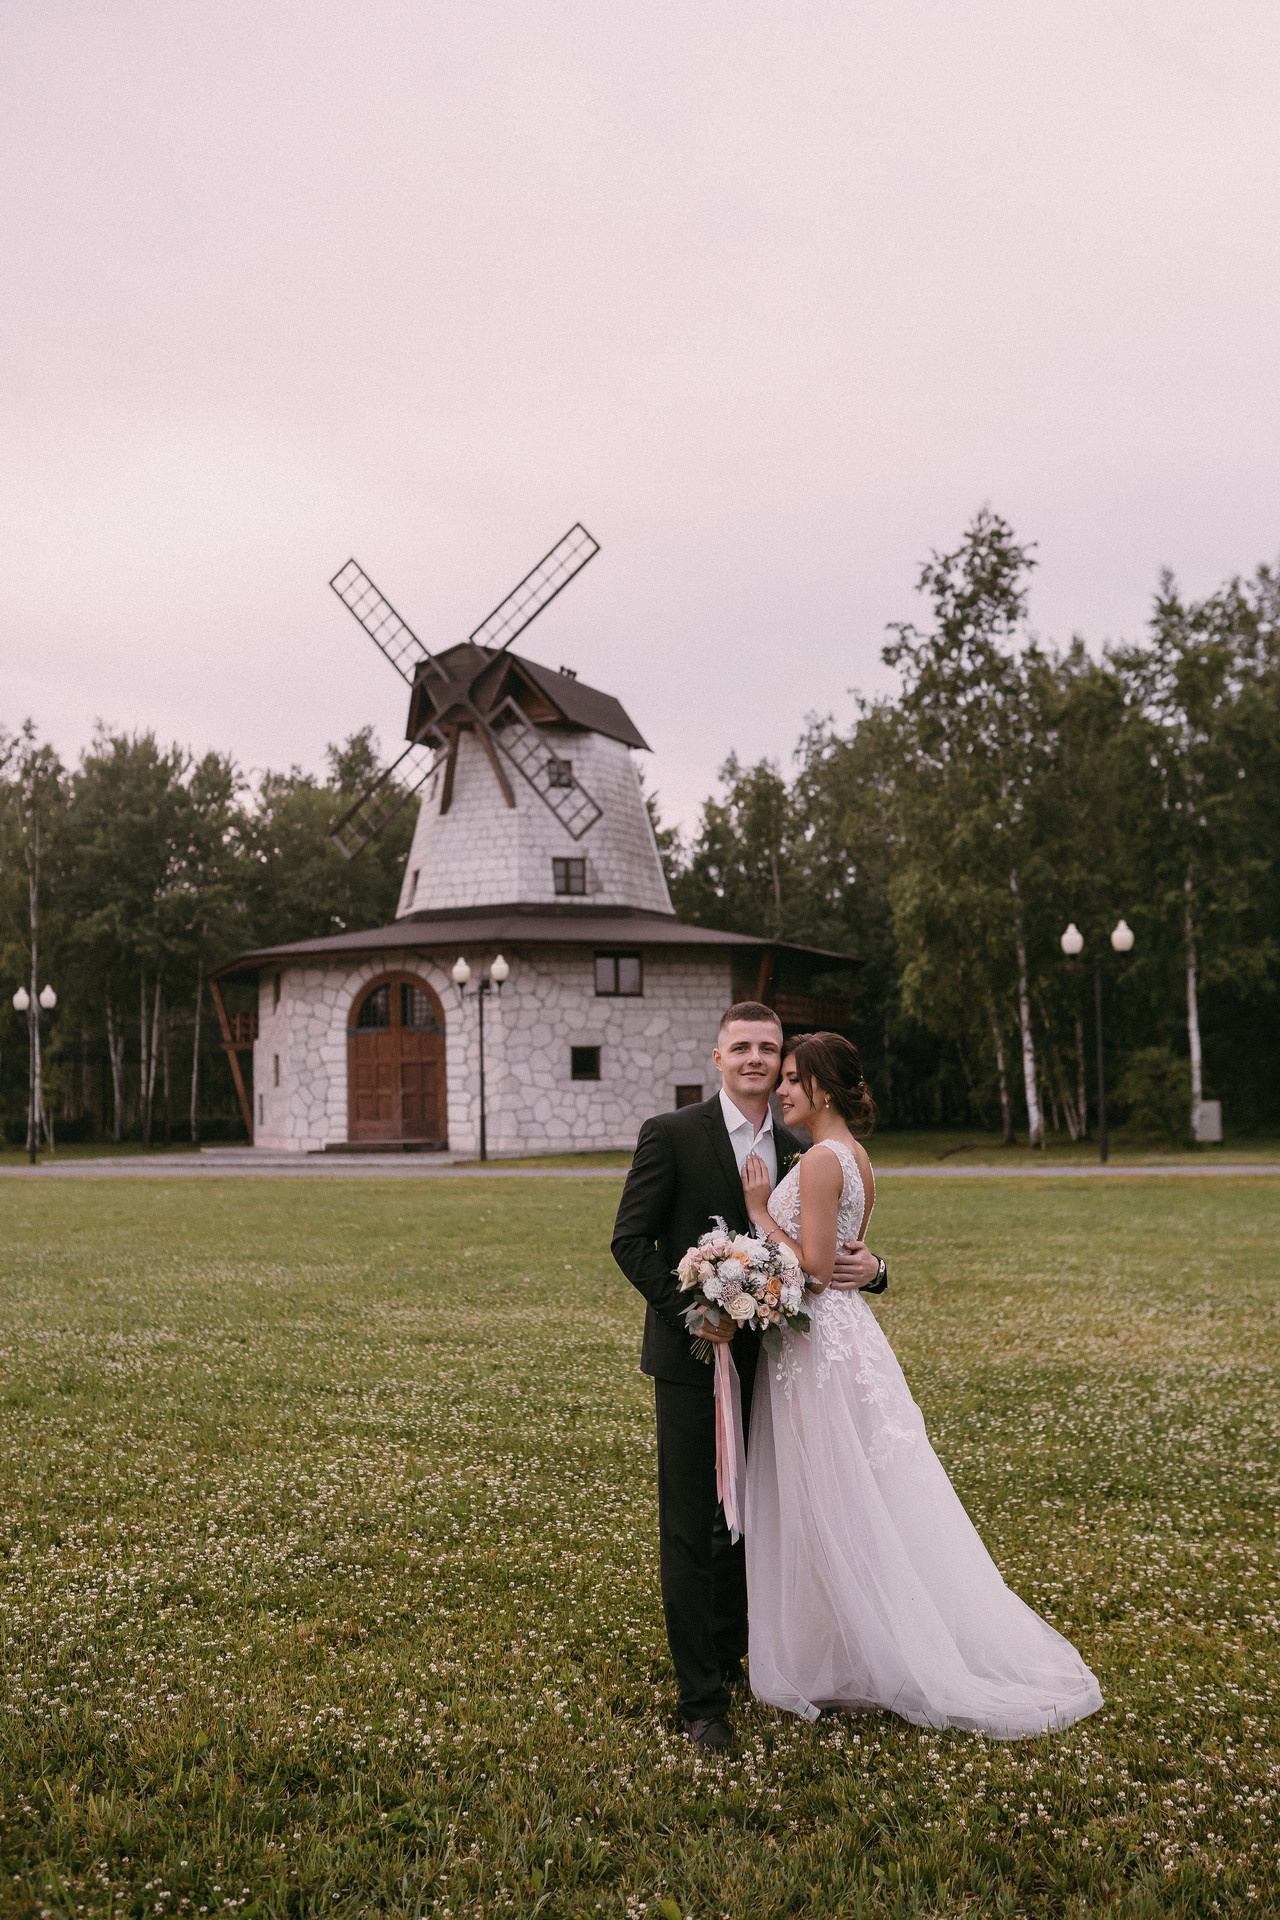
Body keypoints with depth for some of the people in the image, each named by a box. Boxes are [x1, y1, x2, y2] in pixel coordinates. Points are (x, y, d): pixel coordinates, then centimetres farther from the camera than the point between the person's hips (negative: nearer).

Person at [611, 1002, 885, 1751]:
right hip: (694, 1358, -5)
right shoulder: (671, 1134, -8)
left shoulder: (798, 1151, 7)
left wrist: (867, 1266, -12)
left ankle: (730, 1652, 38)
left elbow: (820, 1251, 11)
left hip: (766, 1358, 5)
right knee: (690, 1530, 1)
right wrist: (689, 1312, -20)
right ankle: (703, 1698, 10)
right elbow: (630, 1241, -10)